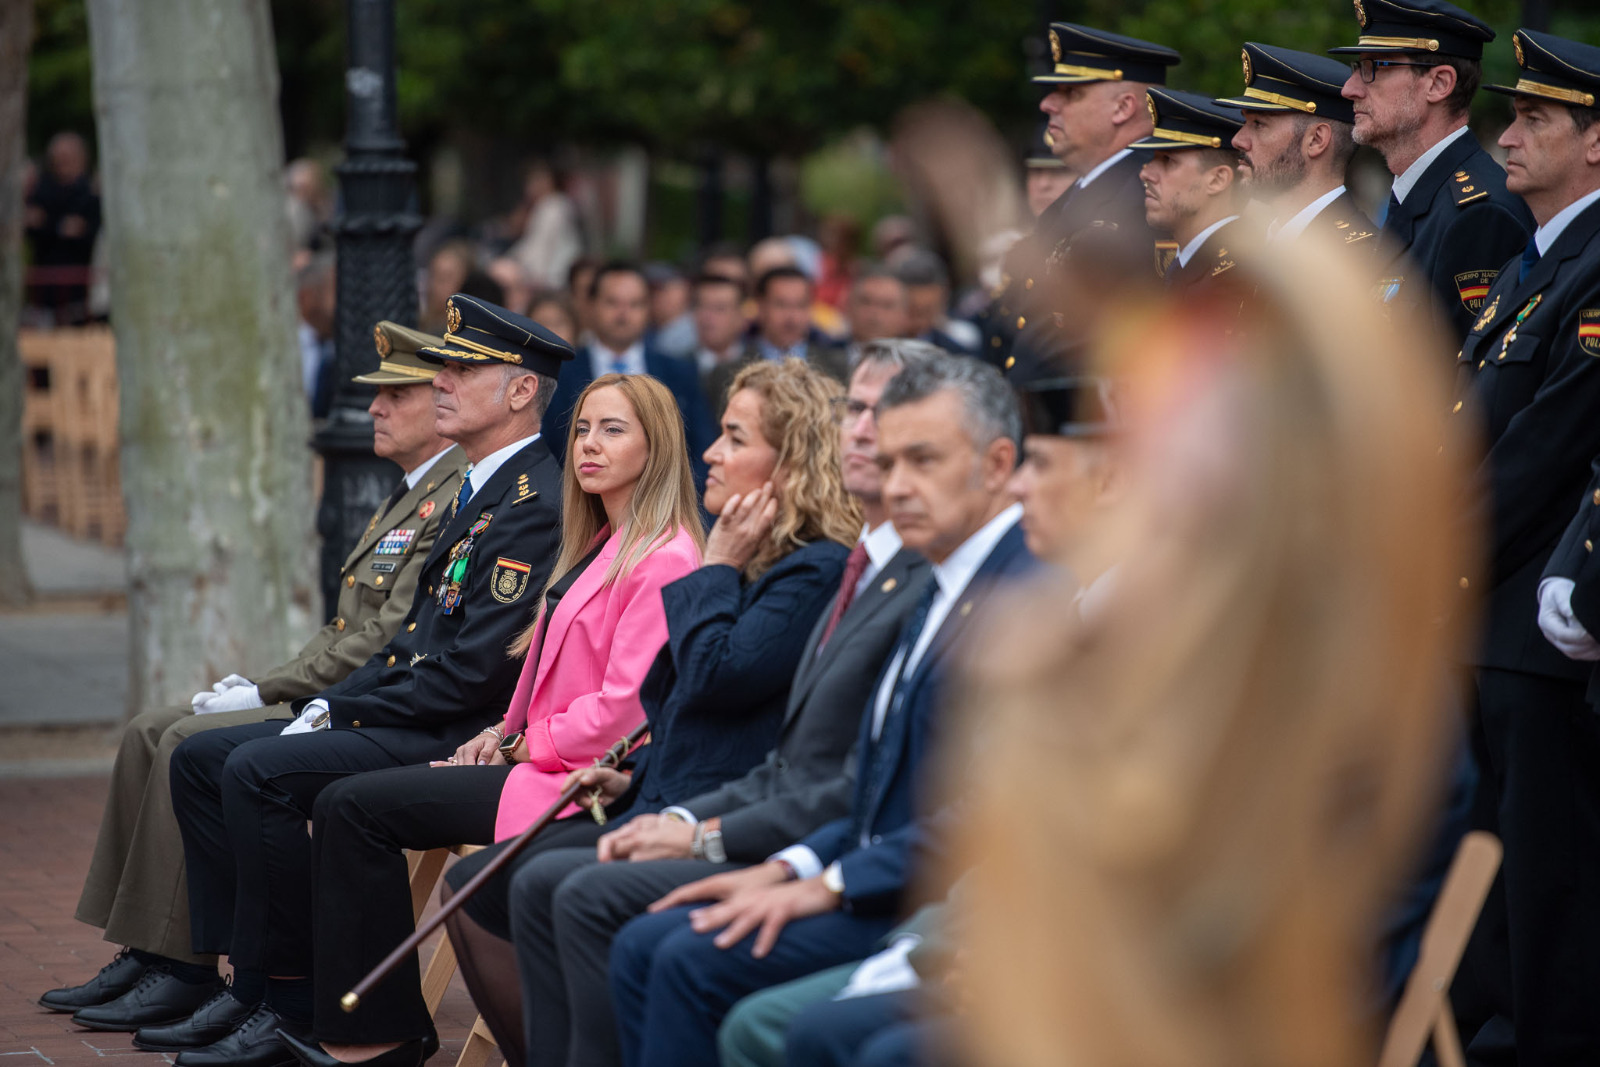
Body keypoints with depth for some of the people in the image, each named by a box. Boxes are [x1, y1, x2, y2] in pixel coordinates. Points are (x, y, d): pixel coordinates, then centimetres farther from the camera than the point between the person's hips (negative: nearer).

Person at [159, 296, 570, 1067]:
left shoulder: (534, 502, -16)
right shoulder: (478, 490, 18)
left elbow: (474, 668, -22)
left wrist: (343, 712, -14)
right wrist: (330, 705, 5)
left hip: (460, 739, -11)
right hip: (411, 718, 11)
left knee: (258, 771, -25)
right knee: (199, 758, 6)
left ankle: (288, 1004, -15)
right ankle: (247, 975, 3)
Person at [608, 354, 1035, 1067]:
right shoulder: (946, 591, 20)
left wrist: (832, 885, -19)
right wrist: (788, 869, 6)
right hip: (883, 885, 10)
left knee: (696, 959, -20)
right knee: (643, 947, -1)